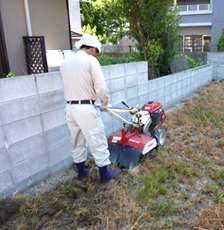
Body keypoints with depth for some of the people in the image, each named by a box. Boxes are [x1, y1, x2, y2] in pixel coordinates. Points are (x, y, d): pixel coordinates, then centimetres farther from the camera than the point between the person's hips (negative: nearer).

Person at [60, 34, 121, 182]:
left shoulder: (65, 62, 12)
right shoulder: (91, 60, -9)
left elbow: (69, 86, 15)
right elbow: (101, 87, -13)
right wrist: (106, 103, 3)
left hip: (70, 108, 7)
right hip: (86, 109, -7)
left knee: (78, 142, 19)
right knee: (98, 142, 7)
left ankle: (81, 171, 34)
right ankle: (105, 174, 20)